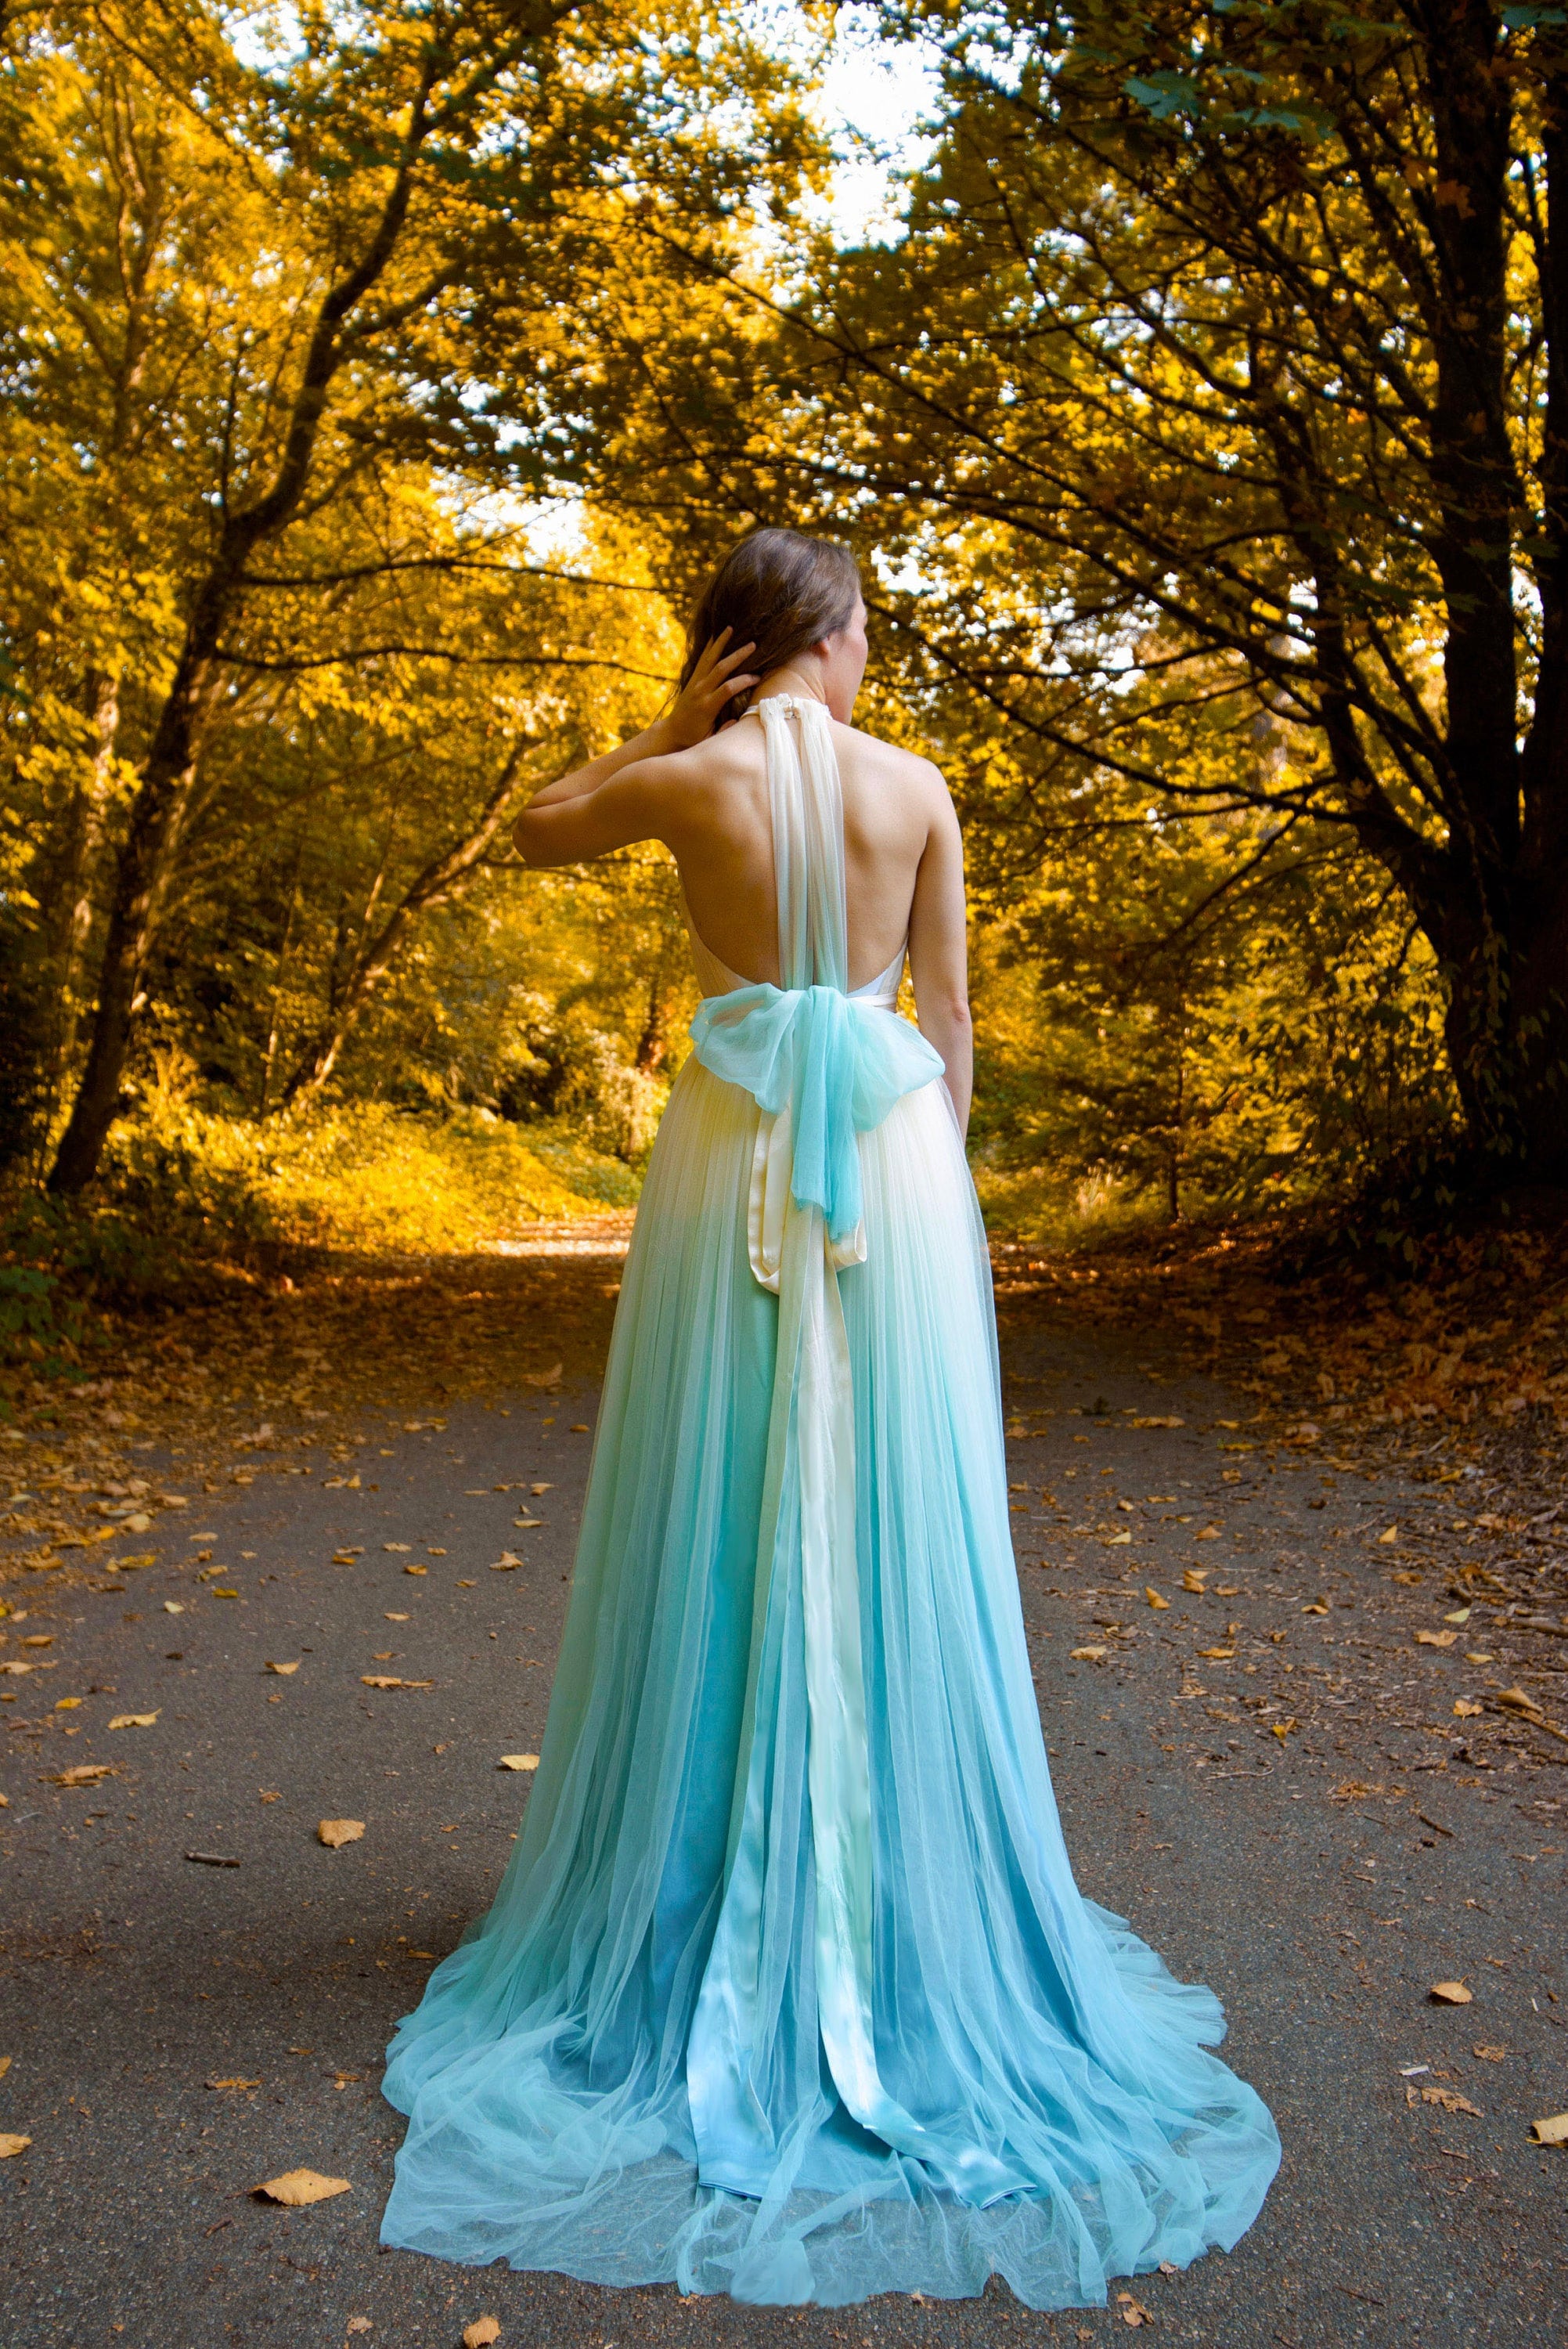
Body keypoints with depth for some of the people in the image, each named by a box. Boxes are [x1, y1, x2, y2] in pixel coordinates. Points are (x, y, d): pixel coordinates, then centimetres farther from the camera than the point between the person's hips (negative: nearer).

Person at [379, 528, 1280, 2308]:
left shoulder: (690, 783, -3)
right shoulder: (918, 788, 1)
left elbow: (533, 835, 17)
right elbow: (950, 1017, 5)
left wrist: (667, 732, 10)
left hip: (733, 1159, -1)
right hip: (891, 1161, 1)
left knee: (725, 1538, 7)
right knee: (887, 1535, 8)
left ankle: (715, 1908, 19)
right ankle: (893, 1907, 19)